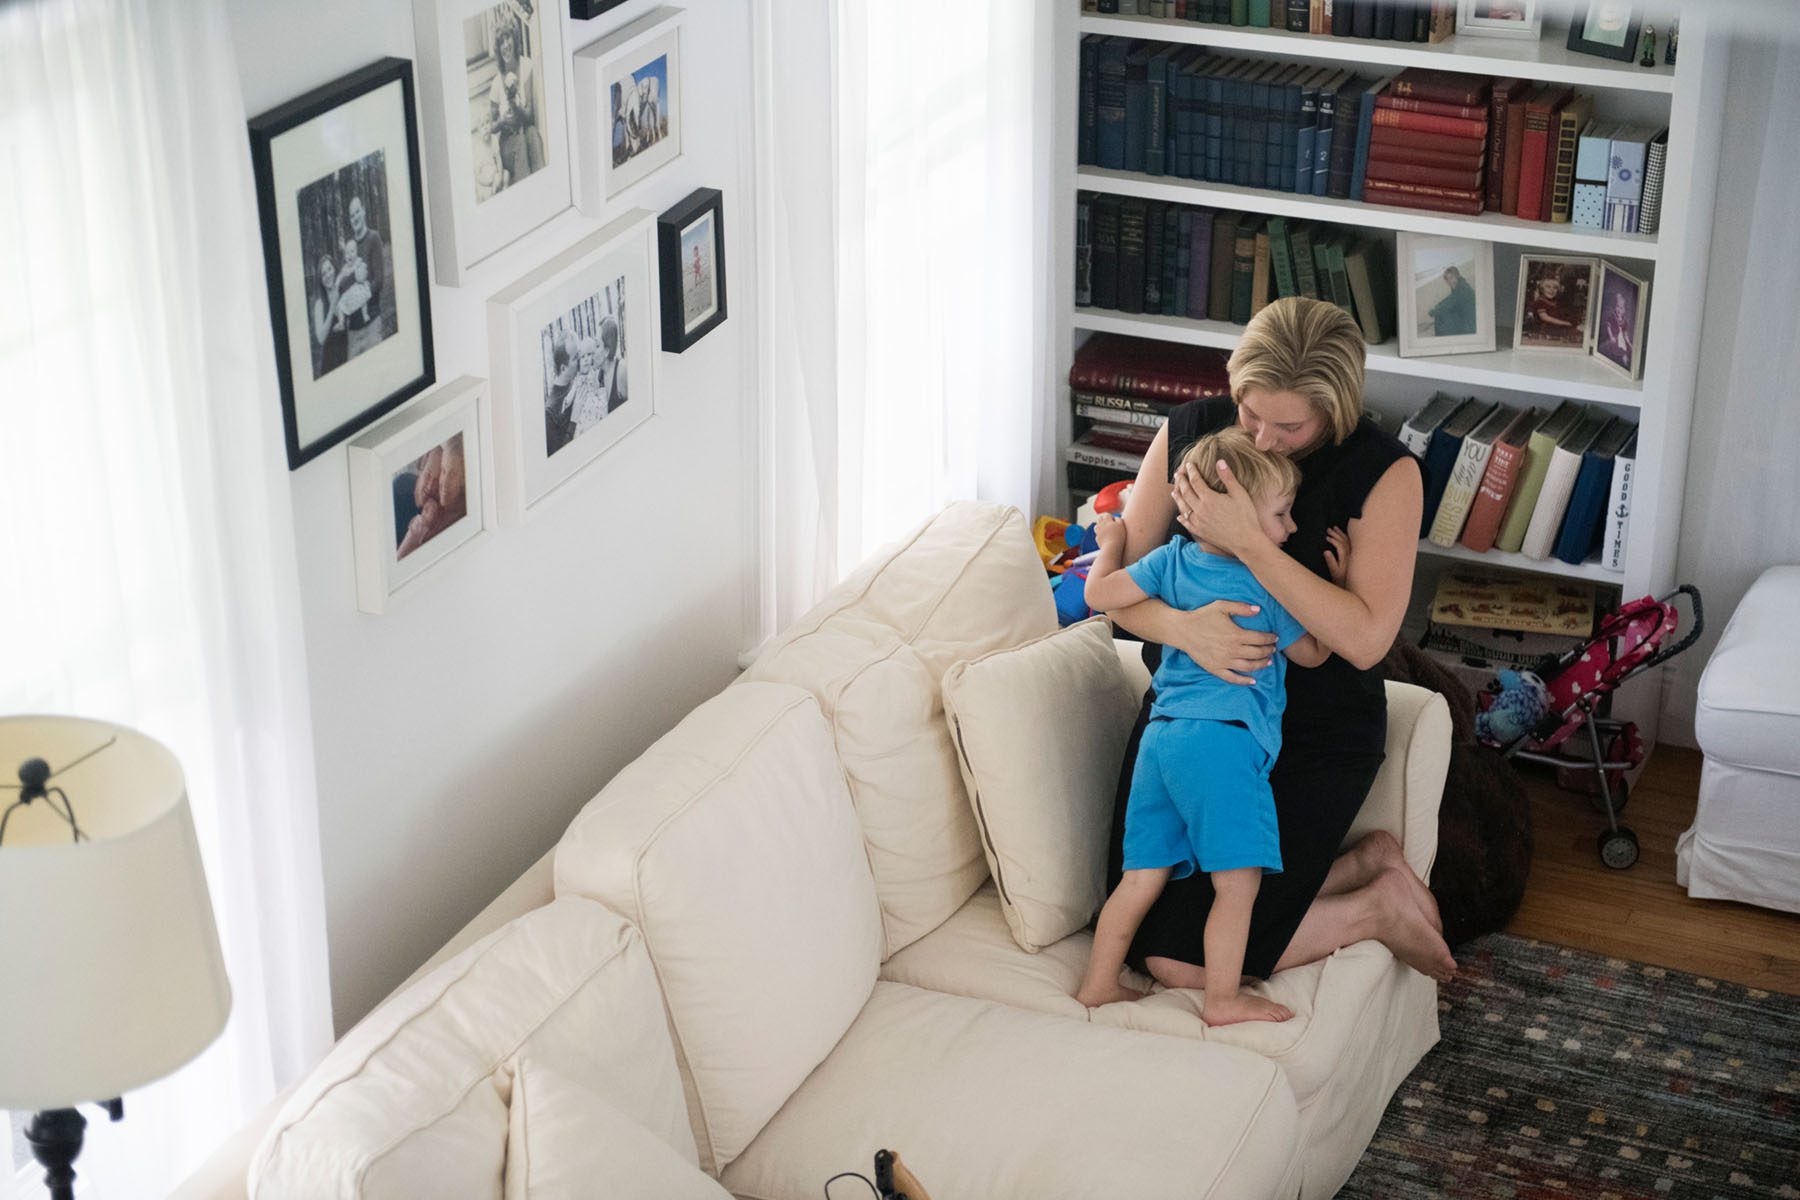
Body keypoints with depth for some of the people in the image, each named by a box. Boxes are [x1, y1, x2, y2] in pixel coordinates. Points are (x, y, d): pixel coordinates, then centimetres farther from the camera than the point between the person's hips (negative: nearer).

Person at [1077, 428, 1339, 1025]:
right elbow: (1312, 653, 12)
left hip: (1161, 734, 7)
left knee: (1143, 876, 13)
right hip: (1223, 736, -7)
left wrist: (1111, 543, 28)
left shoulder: (1172, 559, 10)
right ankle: (1222, 998, 2)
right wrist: (1339, 584, 19)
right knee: (1238, 881, -1)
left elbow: (1099, 594, 10)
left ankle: (1099, 983, 18)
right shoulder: (1266, 586, -1)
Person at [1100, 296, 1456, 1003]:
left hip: (1316, 735, -5)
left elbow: (1365, 640, -25)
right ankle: (1364, 864, 16)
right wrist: (1182, 627, -27)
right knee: (1136, 931, 2)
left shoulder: (1384, 472, -16)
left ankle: (1379, 906, 11)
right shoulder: (1190, 430, -5)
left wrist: (1247, 542, -31)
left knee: (1180, 962, -12)